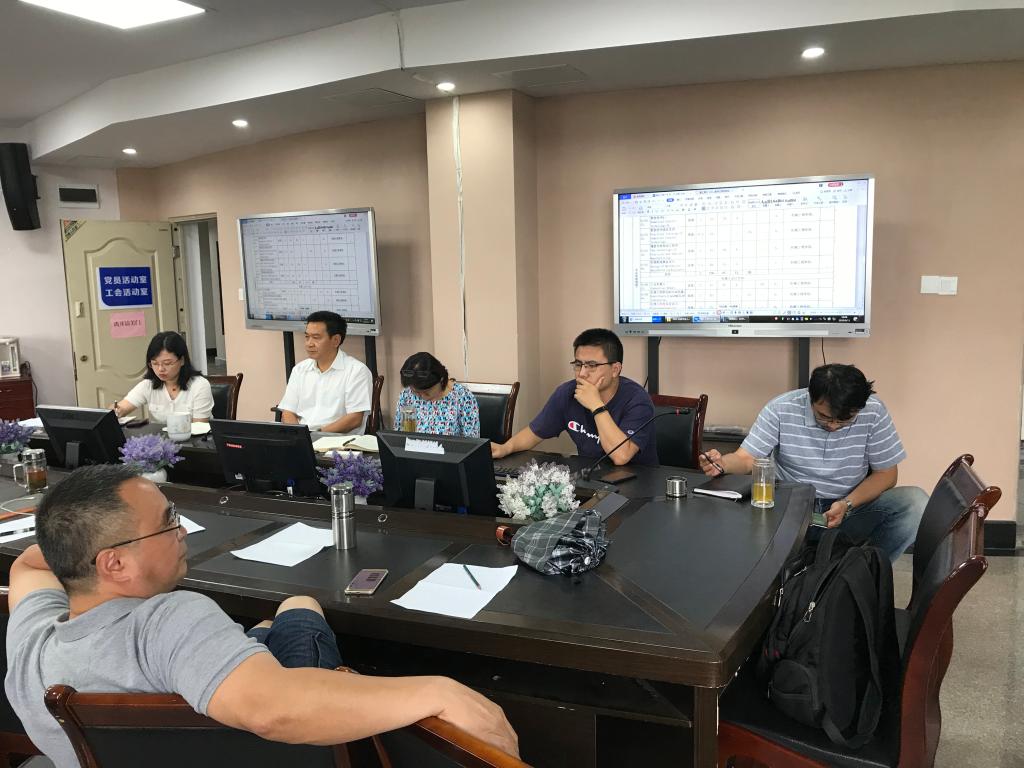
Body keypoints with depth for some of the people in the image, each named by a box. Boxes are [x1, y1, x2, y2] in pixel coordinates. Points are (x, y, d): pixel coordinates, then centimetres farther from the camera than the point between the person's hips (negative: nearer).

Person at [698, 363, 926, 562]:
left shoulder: (873, 413, -10)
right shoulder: (781, 410, -12)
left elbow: (886, 473, -2)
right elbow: (745, 458, -10)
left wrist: (847, 504, -18)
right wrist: (721, 463, -35)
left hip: (853, 507, 2)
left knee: (916, 502, -24)